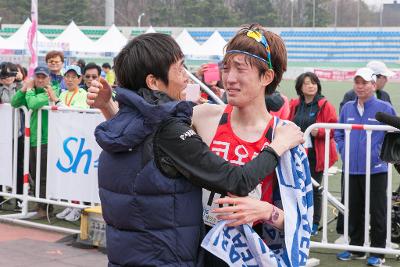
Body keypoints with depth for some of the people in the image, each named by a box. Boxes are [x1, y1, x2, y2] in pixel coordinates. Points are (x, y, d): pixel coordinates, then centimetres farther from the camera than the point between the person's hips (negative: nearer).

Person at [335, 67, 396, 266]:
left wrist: (382, 153, -8)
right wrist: (344, 151, 5)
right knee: (354, 211, 13)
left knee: (377, 212, 2)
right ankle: (356, 248, 25)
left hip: (375, 170, -4)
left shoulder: (385, 108, -6)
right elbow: (338, 133, 18)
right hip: (352, 169, 4)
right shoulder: (347, 108, 7)